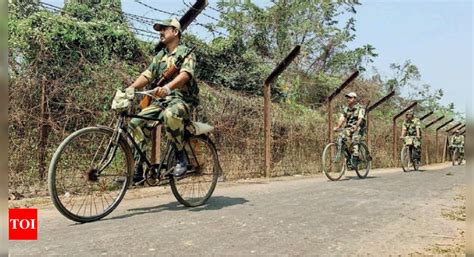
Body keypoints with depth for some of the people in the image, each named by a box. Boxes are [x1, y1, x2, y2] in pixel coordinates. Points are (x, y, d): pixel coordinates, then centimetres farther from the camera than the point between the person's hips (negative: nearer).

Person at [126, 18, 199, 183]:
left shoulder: (186, 52, -1)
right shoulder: (160, 56, 19)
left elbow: (185, 74, -21)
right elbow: (146, 75, 8)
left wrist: (167, 87, -40)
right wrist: (130, 88, -10)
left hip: (182, 100, -6)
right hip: (161, 101, 6)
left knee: (170, 115, -40)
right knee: (135, 123, -14)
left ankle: (181, 157, -21)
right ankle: (136, 170, -7)